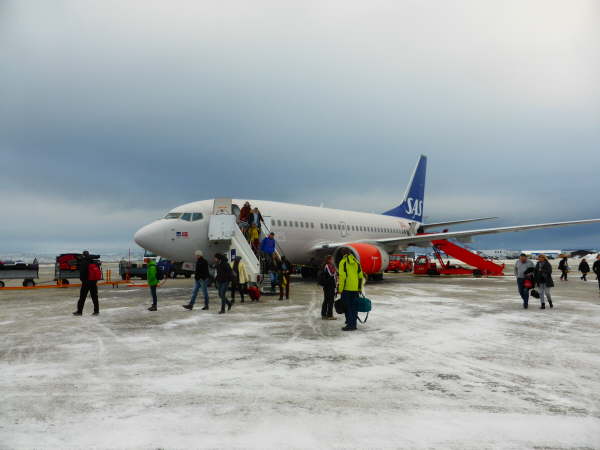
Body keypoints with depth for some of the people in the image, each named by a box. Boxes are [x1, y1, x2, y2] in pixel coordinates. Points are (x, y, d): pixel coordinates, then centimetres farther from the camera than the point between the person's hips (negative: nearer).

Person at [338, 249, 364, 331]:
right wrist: (360, 289, 18)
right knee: (354, 306, 12)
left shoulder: (343, 262, -6)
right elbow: (360, 277, 12)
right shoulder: (356, 262, 11)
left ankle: (350, 325, -2)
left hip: (346, 288, -5)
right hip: (355, 289, 5)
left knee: (347, 306, 0)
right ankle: (353, 324, 18)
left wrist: (340, 289, -11)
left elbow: (342, 277, -14)